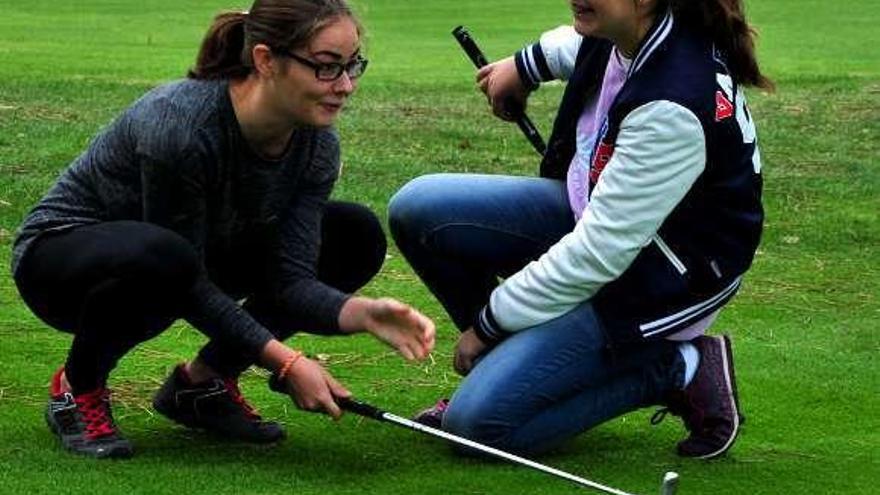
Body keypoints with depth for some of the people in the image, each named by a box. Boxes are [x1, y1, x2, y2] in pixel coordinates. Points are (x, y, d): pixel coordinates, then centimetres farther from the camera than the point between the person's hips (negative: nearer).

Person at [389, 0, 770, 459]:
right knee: (416, 209, -4)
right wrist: (527, 65, 25)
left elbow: (599, 253, -29)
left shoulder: (674, 106, -35)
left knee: (480, 421, -15)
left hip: (657, 279, -8)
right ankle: (505, 363, 14)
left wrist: (488, 323, -18)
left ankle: (676, 369, -2)